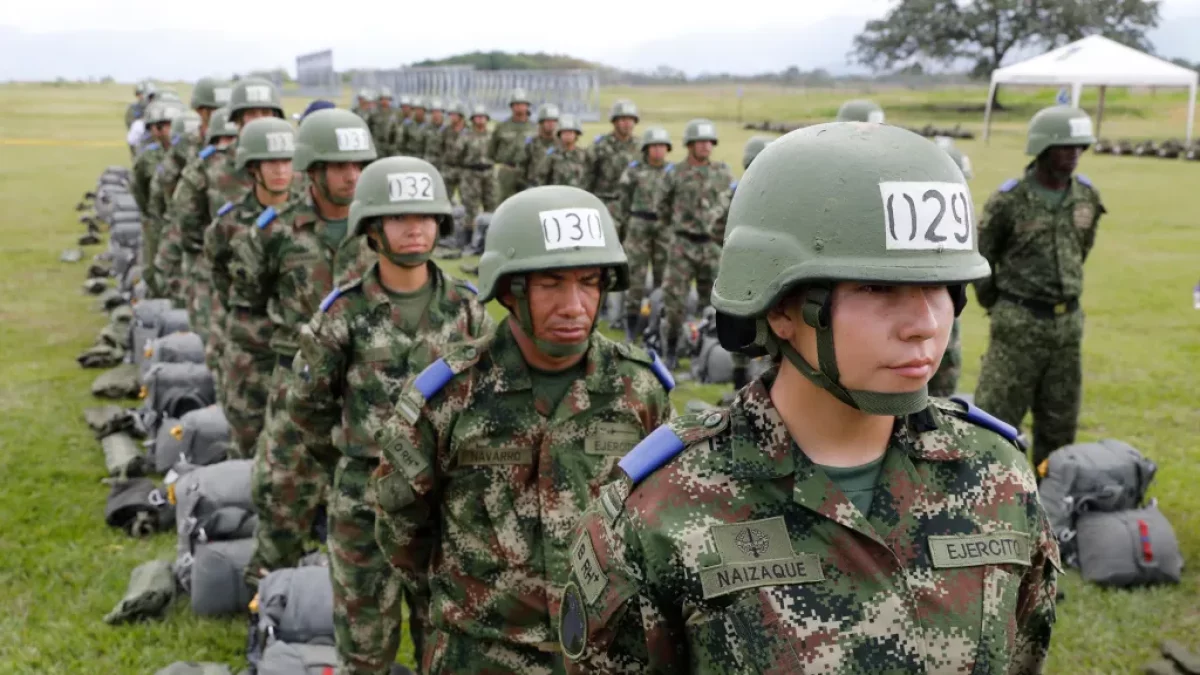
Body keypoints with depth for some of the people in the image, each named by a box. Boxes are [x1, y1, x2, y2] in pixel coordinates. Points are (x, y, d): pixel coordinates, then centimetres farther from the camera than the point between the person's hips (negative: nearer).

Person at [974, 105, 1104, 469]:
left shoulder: (1087, 197, 3)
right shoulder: (1009, 200, -12)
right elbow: (980, 257, -2)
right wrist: (996, 304, 6)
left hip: (1068, 321, 5)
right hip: (1019, 322, -5)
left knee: (1060, 418, 13)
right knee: (997, 412, -2)